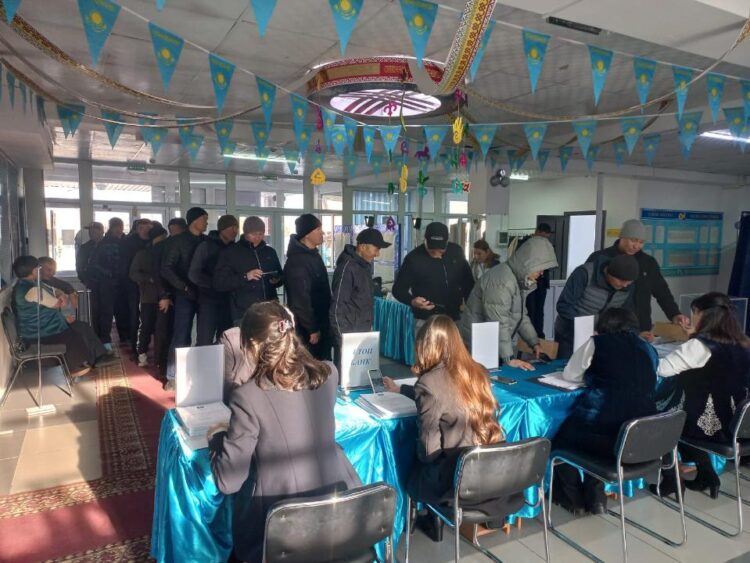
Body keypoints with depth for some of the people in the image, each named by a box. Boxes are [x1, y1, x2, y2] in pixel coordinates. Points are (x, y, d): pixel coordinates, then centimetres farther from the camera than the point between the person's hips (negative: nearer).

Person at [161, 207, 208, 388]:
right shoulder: (177, 241, -1)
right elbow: (166, 269, -5)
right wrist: (185, 287, -13)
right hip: (186, 295, -3)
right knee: (181, 336, -2)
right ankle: (173, 376, 7)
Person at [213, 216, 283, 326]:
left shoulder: (270, 252, 14)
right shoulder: (231, 253, 2)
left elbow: (280, 277, 24)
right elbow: (219, 282, -5)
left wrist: (277, 280, 0)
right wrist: (245, 277, -17)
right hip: (243, 314, -4)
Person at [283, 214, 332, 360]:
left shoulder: (313, 255, 11)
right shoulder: (297, 261, -21)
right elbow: (300, 300, -23)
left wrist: (319, 326, 17)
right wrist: (312, 329, -20)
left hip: (319, 324, 9)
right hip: (306, 329, -9)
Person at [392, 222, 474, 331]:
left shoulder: (456, 252, 1)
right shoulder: (414, 258, -9)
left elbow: (468, 282, 15)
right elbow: (398, 288, -5)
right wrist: (412, 301, -23)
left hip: (454, 319, 4)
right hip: (425, 321, -3)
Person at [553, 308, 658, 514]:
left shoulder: (597, 342, 2)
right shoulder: (648, 349, 12)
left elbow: (569, 374, 8)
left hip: (605, 431, -5)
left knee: (561, 437, 24)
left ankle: (572, 498, 32)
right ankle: (595, 498, 32)